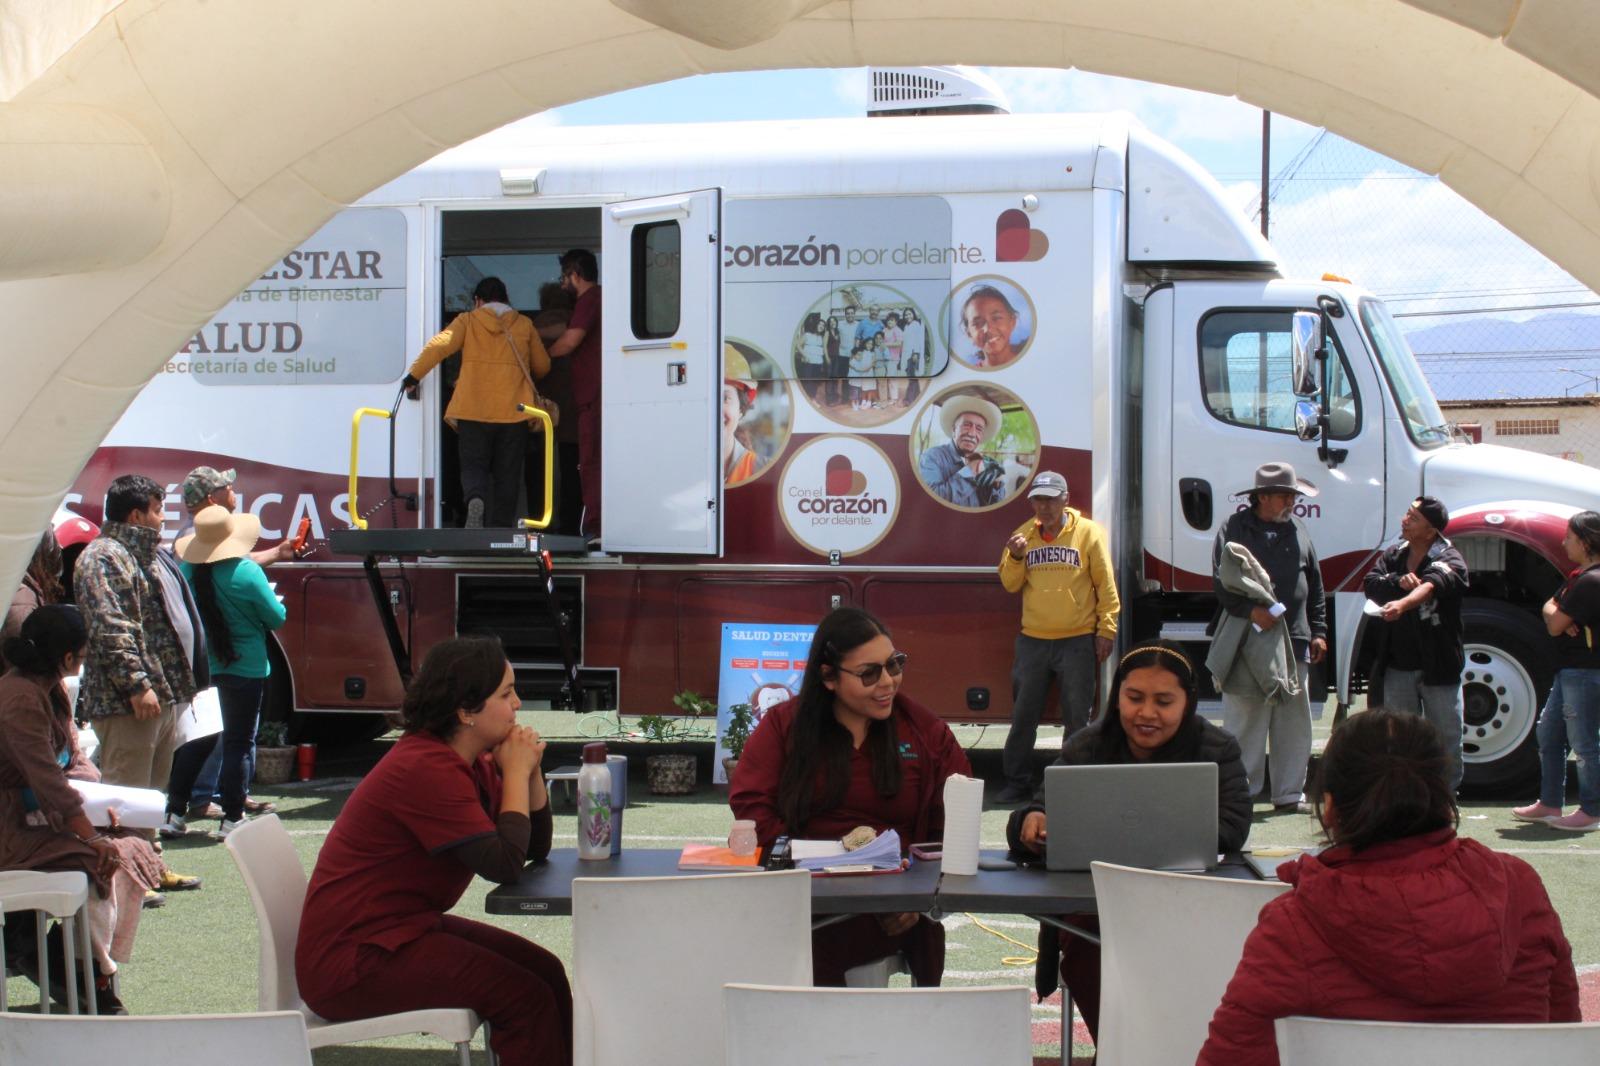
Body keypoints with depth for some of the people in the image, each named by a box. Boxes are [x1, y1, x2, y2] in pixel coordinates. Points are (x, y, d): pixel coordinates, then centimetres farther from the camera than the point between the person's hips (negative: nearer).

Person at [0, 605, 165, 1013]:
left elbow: (73, 758, 16)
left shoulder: (50, 689, 11)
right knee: (108, 860, -20)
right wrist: (92, 837, -24)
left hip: (40, 820, 10)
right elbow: (48, 781, -25)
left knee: (136, 849, -1)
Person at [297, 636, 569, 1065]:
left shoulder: (473, 763, 9)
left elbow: (536, 847, 11)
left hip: (406, 928, 10)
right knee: (525, 997, -17)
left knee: (545, 971, 2)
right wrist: (516, 773, -13)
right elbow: (503, 864, -24)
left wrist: (530, 771, -3)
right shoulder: (427, 770, -22)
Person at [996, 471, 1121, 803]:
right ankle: (1017, 782, 17)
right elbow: (1010, 584, 8)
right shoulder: (1024, 535, 7)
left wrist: (1106, 629, -5)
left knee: (1077, 717, 3)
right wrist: (1015, 557, -12)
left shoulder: (1088, 532, -4)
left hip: (1078, 641, -3)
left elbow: (1106, 585, -2)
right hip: (1033, 639, 3)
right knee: (1023, 715, 7)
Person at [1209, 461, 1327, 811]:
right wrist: (1250, 609, -21)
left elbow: (1315, 587, 19)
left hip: (1293, 640, 5)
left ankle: (1289, 793, 14)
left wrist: (1318, 631, 13)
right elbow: (1221, 580, -7)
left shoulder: (1298, 531, 15)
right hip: (1246, 639, -5)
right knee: (1243, 720, -4)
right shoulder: (1235, 528, 1)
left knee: (1293, 720, 7)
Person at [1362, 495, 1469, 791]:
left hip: (1437, 665, -4)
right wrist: (1398, 582, -25)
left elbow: (1430, 586, -31)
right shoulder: (1394, 556, 9)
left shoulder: (1449, 560, -10)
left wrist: (1403, 603, -51)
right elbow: (1370, 584, -6)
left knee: (1446, 736, 3)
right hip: (1398, 666, 5)